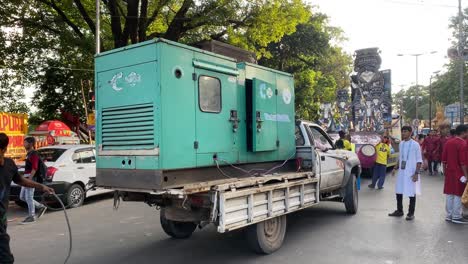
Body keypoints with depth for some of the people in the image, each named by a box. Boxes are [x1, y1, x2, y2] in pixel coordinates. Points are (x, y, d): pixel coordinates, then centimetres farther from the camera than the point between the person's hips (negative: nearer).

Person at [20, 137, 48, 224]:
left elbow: (34, 168, -21)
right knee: (22, 197, 13)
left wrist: (29, 179, -26)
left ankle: (31, 216, 4)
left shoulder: (34, 154, -13)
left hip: (31, 178, -10)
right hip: (27, 178, 10)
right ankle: (41, 207, 18)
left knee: (29, 197, -5)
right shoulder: (29, 154, 18)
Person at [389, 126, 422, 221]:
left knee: (411, 193, 3)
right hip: (401, 172, 6)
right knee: (399, 191, 12)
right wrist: (396, 168, 11)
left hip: (411, 173, -6)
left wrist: (416, 173, -15)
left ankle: (411, 213, 14)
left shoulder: (415, 144, -10)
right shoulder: (401, 143, 8)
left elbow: (419, 160, -9)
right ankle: (399, 211, 27)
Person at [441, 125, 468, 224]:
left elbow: (444, 159, 9)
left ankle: (449, 215, 17)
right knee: (458, 195, 1)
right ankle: (456, 217, 7)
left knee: (449, 194, 10)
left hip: (449, 172, 7)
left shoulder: (448, 142, 6)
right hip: (459, 173, -7)